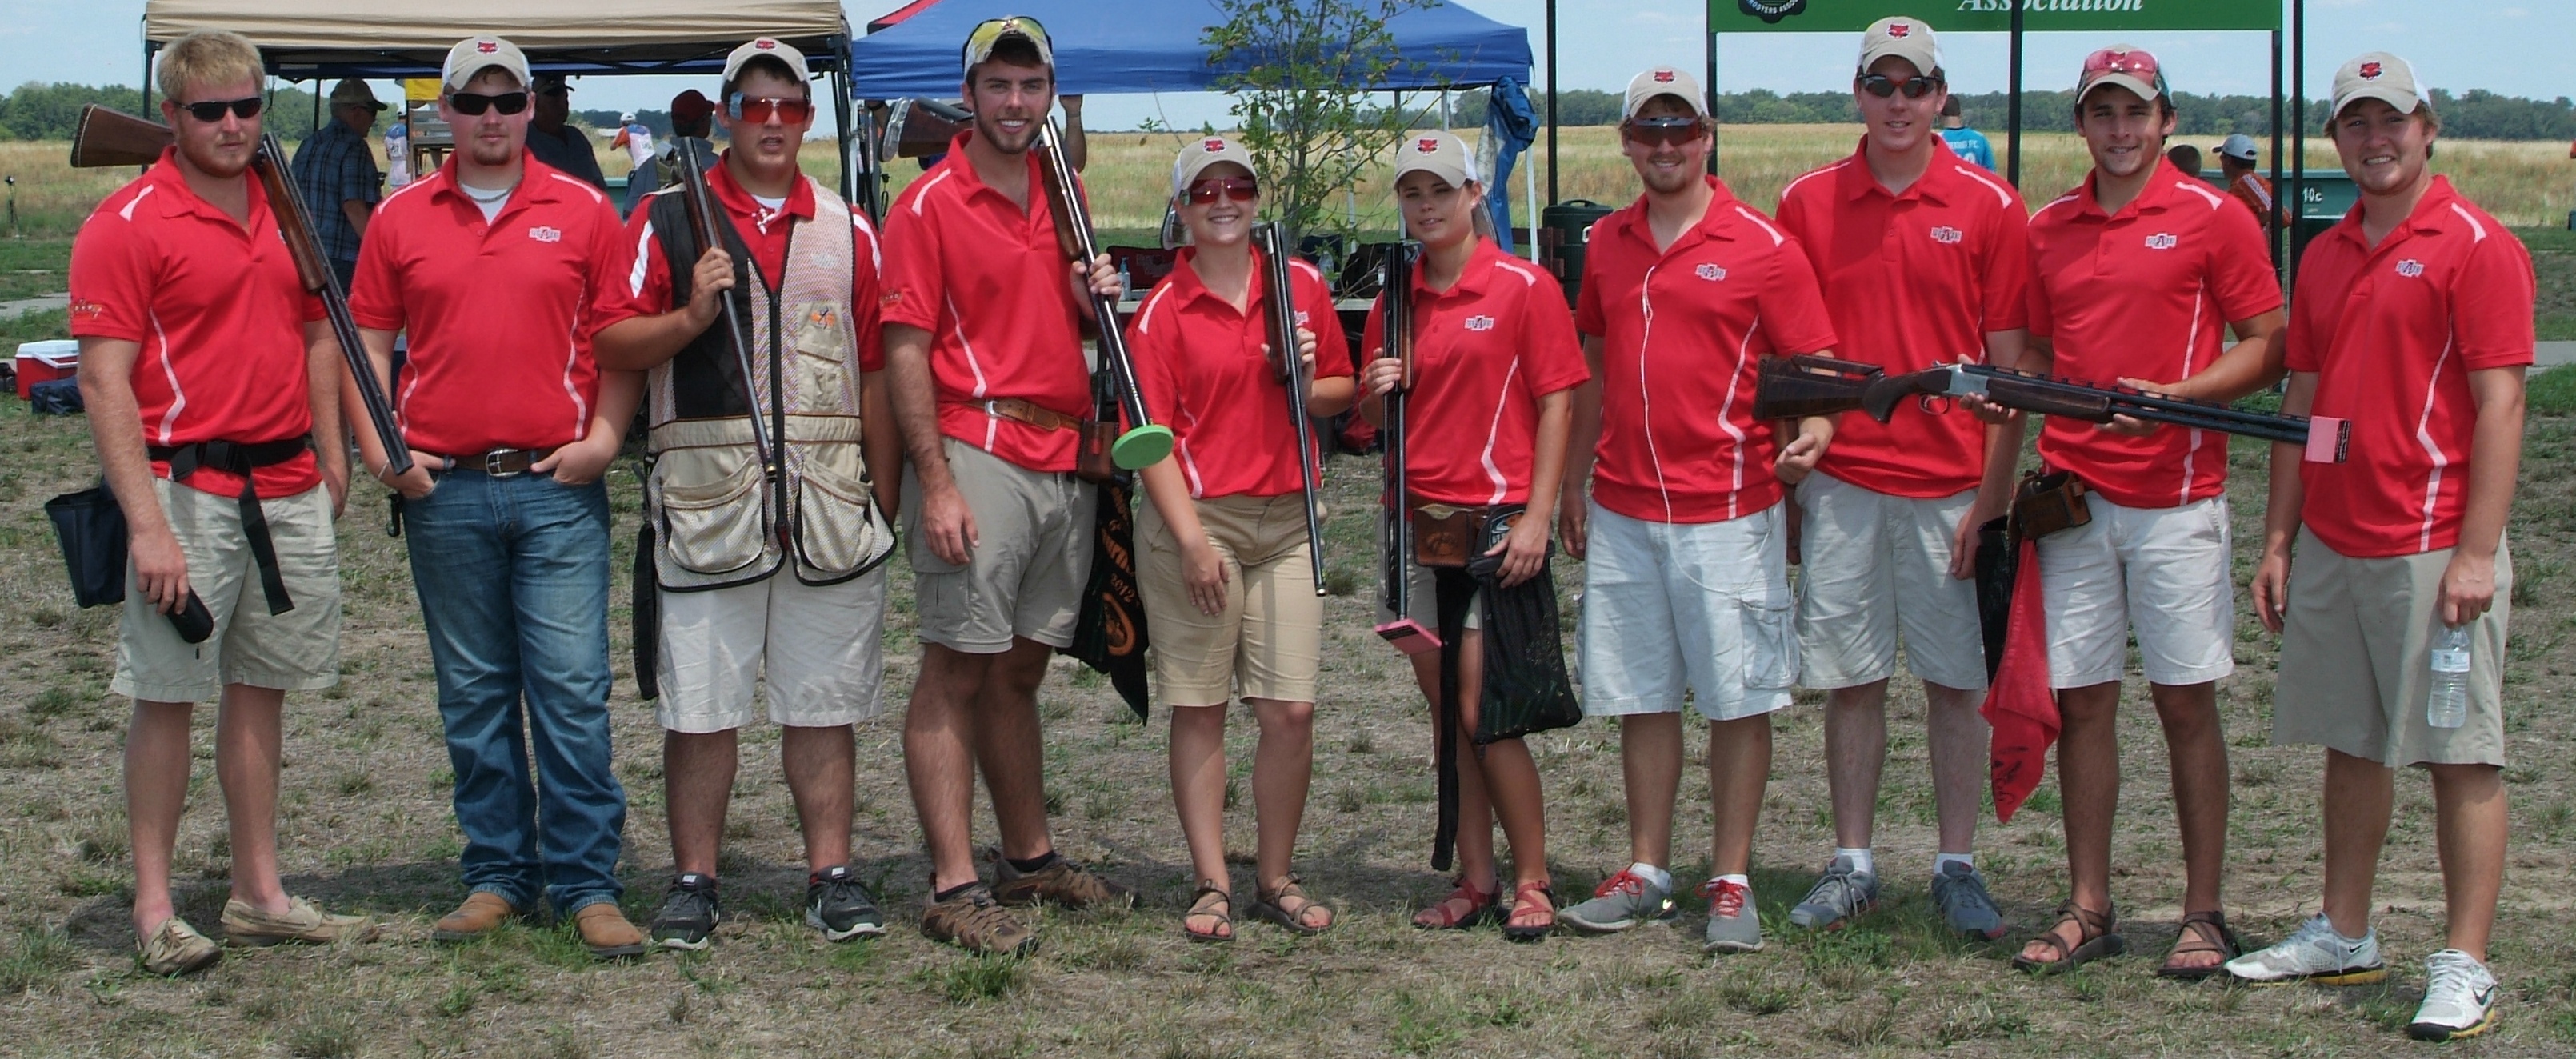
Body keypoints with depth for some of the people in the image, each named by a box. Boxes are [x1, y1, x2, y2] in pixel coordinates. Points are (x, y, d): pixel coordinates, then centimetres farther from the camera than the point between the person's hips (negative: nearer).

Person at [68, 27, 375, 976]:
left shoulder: (285, 210, 11)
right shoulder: (128, 224, -9)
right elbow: (104, 382, -13)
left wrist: (329, 455, 11)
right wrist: (147, 523, -19)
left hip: (288, 489, 6)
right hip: (188, 489, -6)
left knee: (260, 690, 12)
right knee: (166, 695, 0)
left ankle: (260, 896, 20)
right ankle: (154, 909, 8)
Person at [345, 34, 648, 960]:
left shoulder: (581, 211, 5)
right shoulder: (401, 219, 9)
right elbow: (369, 340, 11)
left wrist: (605, 436, -7)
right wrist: (378, 445, -1)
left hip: (557, 485, -2)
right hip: (444, 492, 2)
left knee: (572, 690, -4)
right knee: (473, 696, 8)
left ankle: (587, 884, 2)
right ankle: (496, 874, 18)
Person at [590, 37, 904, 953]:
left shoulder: (848, 232, 13)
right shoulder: (668, 219, 6)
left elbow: (876, 372, 13)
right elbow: (611, 345, 2)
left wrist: (884, 497, 9)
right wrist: (691, 315, -15)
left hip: (830, 503, 2)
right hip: (708, 497, -2)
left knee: (823, 700, 6)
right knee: (700, 701, 2)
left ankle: (832, 876, 12)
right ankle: (693, 883, 11)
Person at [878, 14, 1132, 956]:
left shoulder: (1065, 195, 15)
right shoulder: (929, 204, -5)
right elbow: (906, 350, -9)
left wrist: (1097, 299, 2)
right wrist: (936, 481, -17)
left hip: (1065, 459, 7)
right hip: (978, 454, -7)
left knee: (1020, 669, 15)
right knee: (957, 672, -5)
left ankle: (1031, 860, 24)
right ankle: (954, 888, -5)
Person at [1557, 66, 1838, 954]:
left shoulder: (1761, 246, -5)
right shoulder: (1608, 244, 11)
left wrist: (1812, 430, -25)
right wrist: (1573, 484, 18)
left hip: (1726, 512, -5)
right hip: (1623, 513, 5)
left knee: (1738, 699, 1)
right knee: (1641, 698, 10)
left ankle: (1731, 883, 9)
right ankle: (1647, 872, 20)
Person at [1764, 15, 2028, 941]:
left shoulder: (1991, 208, 0)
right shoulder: (1806, 204, 4)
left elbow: (2011, 367, -1)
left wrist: (1995, 496, -6)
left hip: (1950, 484, -1)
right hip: (1840, 482, 1)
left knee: (1955, 680, 5)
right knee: (1850, 679, 7)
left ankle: (1958, 867, 14)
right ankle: (1852, 864, 16)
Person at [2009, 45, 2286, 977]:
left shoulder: (2213, 218, -1)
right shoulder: (2047, 230, 11)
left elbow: (2269, 347, -2)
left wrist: (2173, 396, -16)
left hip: (2177, 496, -4)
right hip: (2072, 495, 4)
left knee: (2186, 700, 0)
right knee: (2082, 700, 5)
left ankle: (2203, 913, 8)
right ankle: (2089, 909, 12)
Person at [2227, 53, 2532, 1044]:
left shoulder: (2477, 246, -7)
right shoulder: (2324, 257, 14)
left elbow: (2500, 406, -12)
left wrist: (2477, 552, -18)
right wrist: (2278, 540, 12)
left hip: (2433, 550, -7)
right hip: (2331, 545, 7)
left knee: (2461, 756, -2)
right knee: (2350, 747, 14)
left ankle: (2465, 967, 1)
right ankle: (2343, 935, 25)